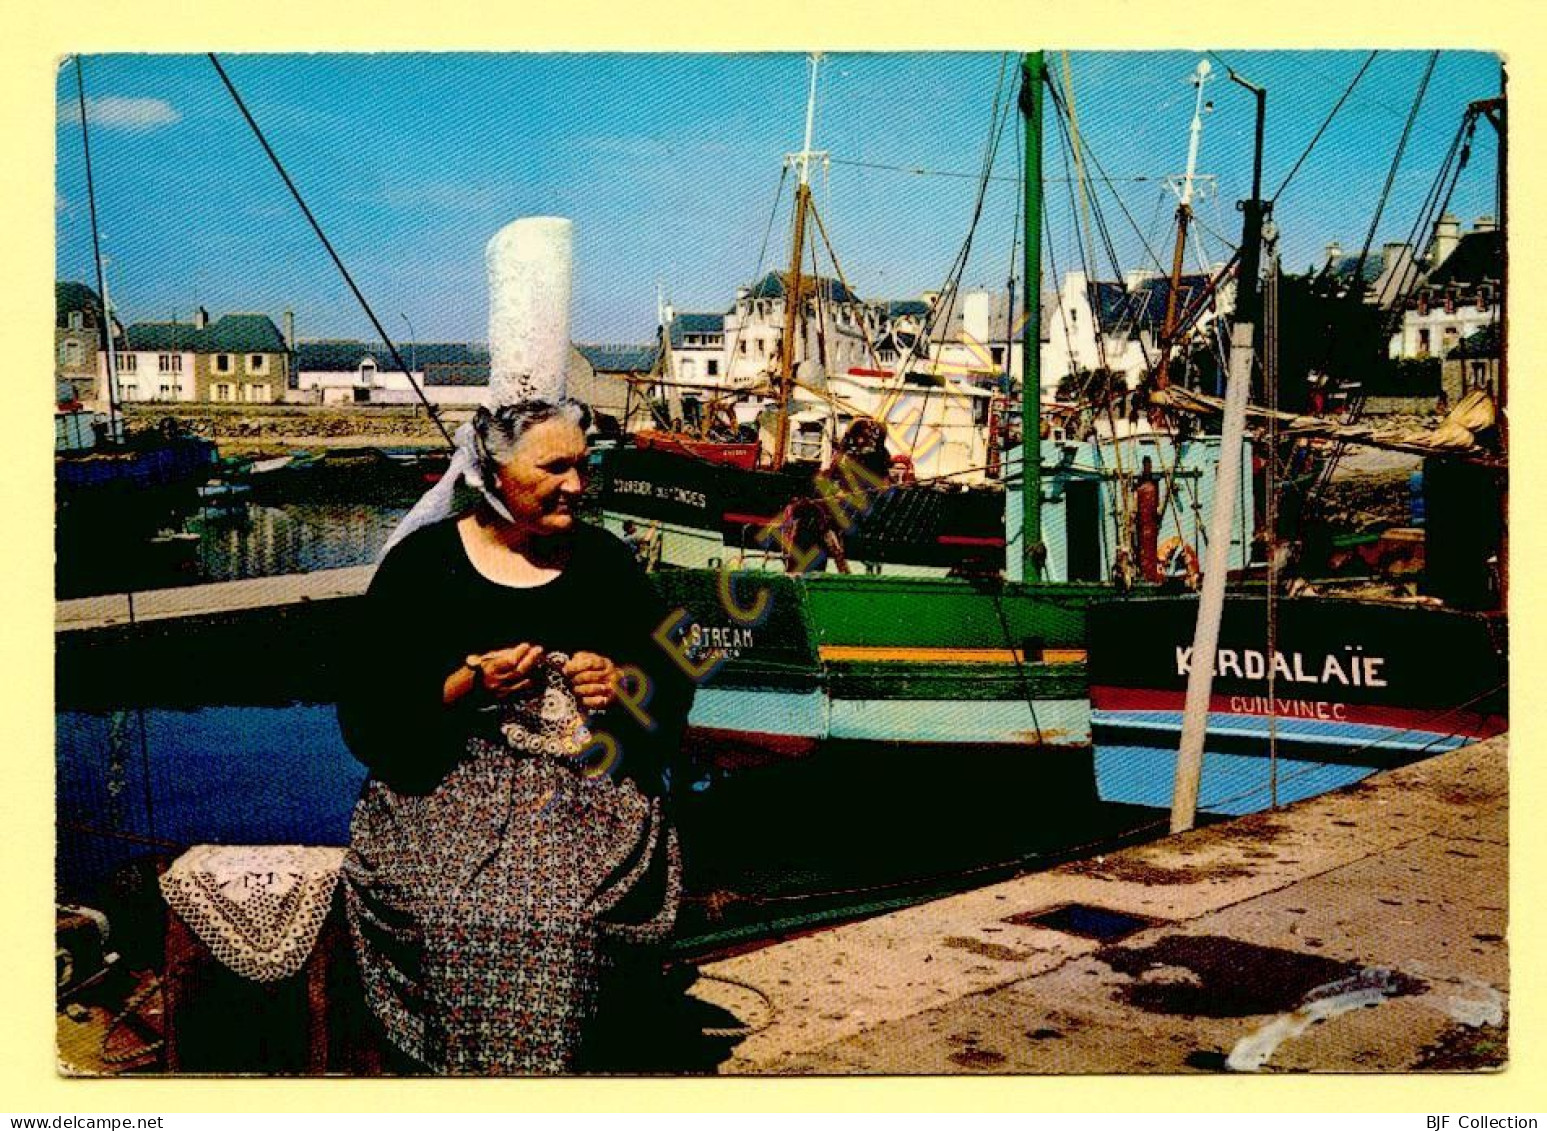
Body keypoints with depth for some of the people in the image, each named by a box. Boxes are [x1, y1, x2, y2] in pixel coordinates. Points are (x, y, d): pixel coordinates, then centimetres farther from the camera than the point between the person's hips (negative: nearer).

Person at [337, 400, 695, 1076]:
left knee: (561, 918, -29)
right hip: (449, 784, -1)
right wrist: (470, 685, -13)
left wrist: (622, 685, -3)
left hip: (588, 785, 1)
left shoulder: (604, 560, 14)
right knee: (455, 916, -30)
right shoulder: (424, 561, 5)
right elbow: (368, 715, 1)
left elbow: (674, 683, 19)